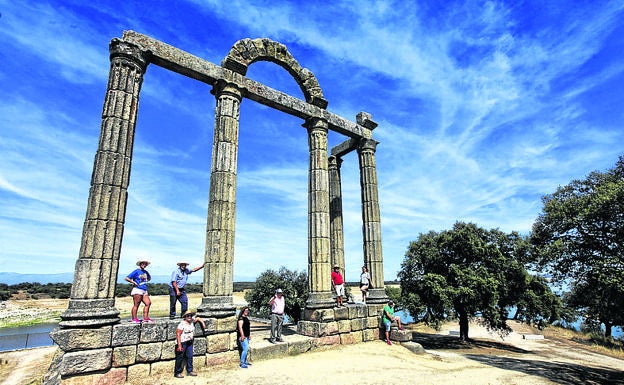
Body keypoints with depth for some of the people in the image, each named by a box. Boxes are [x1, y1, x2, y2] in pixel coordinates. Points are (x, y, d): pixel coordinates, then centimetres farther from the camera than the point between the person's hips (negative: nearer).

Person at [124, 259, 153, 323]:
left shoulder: (146, 272, 17)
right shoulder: (136, 271, -3)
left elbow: (149, 278, 38)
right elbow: (127, 278, -8)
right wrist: (133, 282, -11)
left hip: (144, 291, 7)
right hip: (137, 290, -7)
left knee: (148, 303, 0)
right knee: (136, 305, -6)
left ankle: (145, 318, 5)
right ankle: (134, 319, 2)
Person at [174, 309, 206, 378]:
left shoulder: (192, 320, 2)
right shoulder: (182, 324, -19)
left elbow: (198, 318, 22)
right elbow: (178, 334, -19)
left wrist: (203, 323, 8)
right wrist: (179, 345, -22)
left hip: (190, 342, 7)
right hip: (182, 342, -7)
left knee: (190, 356, 9)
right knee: (180, 357, 1)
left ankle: (189, 371, 20)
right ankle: (177, 373, 14)